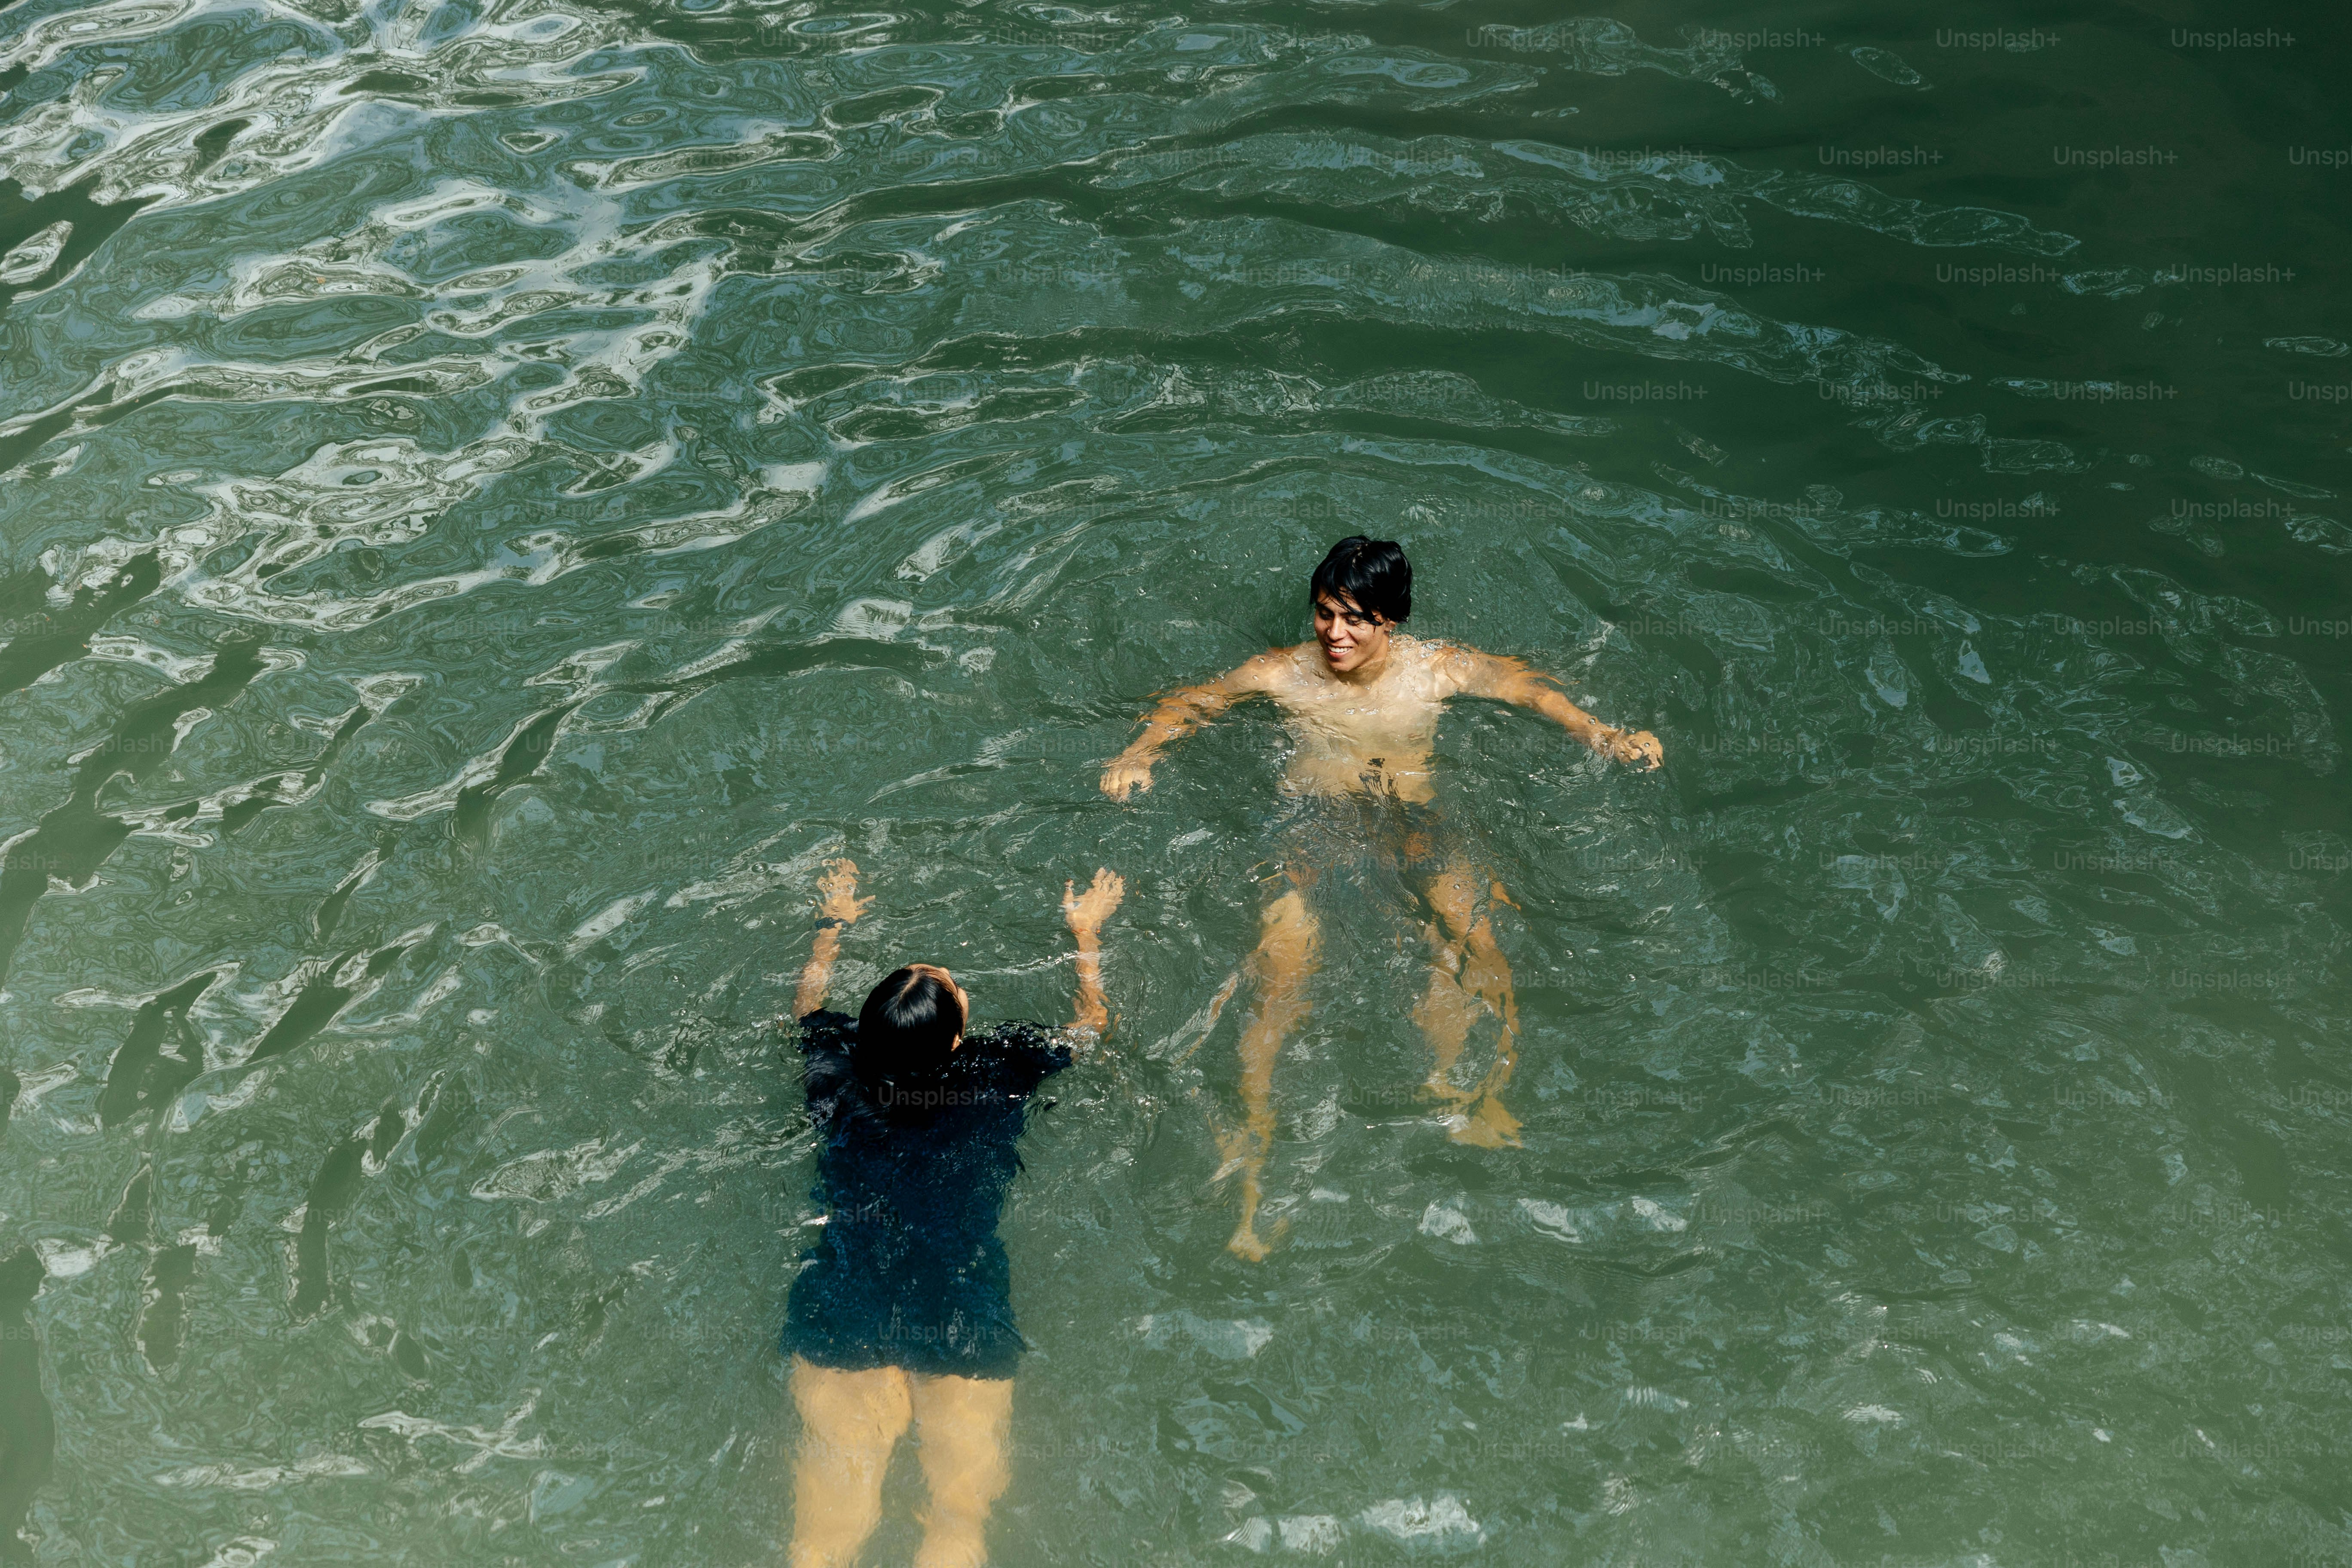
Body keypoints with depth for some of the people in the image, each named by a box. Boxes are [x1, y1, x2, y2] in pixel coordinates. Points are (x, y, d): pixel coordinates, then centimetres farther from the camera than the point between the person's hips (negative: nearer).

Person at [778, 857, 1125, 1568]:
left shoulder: (838, 1071, 4)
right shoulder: (1002, 1073, 0)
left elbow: (808, 1007, 30)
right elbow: (1090, 1025, 20)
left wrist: (833, 925, 44)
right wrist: (1086, 931, 35)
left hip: (839, 1318, 2)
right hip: (962, 1322, -1)